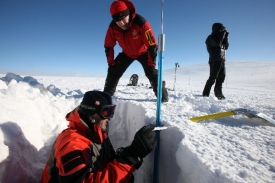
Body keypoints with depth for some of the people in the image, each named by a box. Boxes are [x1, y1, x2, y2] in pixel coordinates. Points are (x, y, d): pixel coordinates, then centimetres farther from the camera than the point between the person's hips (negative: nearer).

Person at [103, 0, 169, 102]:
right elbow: (108, 46, -9)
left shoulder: (141, 23, -36)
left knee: (152, 73, -19)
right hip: (127, 53, 4)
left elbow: (152, 45, -32)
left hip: (143, 52, -3)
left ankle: (163, 98, -7)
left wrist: (151, 64, -30)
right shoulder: (113, 27, -22)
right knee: (113, 71, -5)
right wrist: (111, 62, -11)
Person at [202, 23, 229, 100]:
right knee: (212, 78, -14)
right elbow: (217, 43, -22)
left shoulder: (220, 37, 24)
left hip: (222, 60, 9)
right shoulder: (211, 38, -2)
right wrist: (223, 32, -12)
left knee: (221, 77, 9)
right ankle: (205, 94, -12)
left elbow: (226, 46, 18)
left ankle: (218, 93, 16)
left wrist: (226, 36, 9)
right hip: (215, 60, -9)